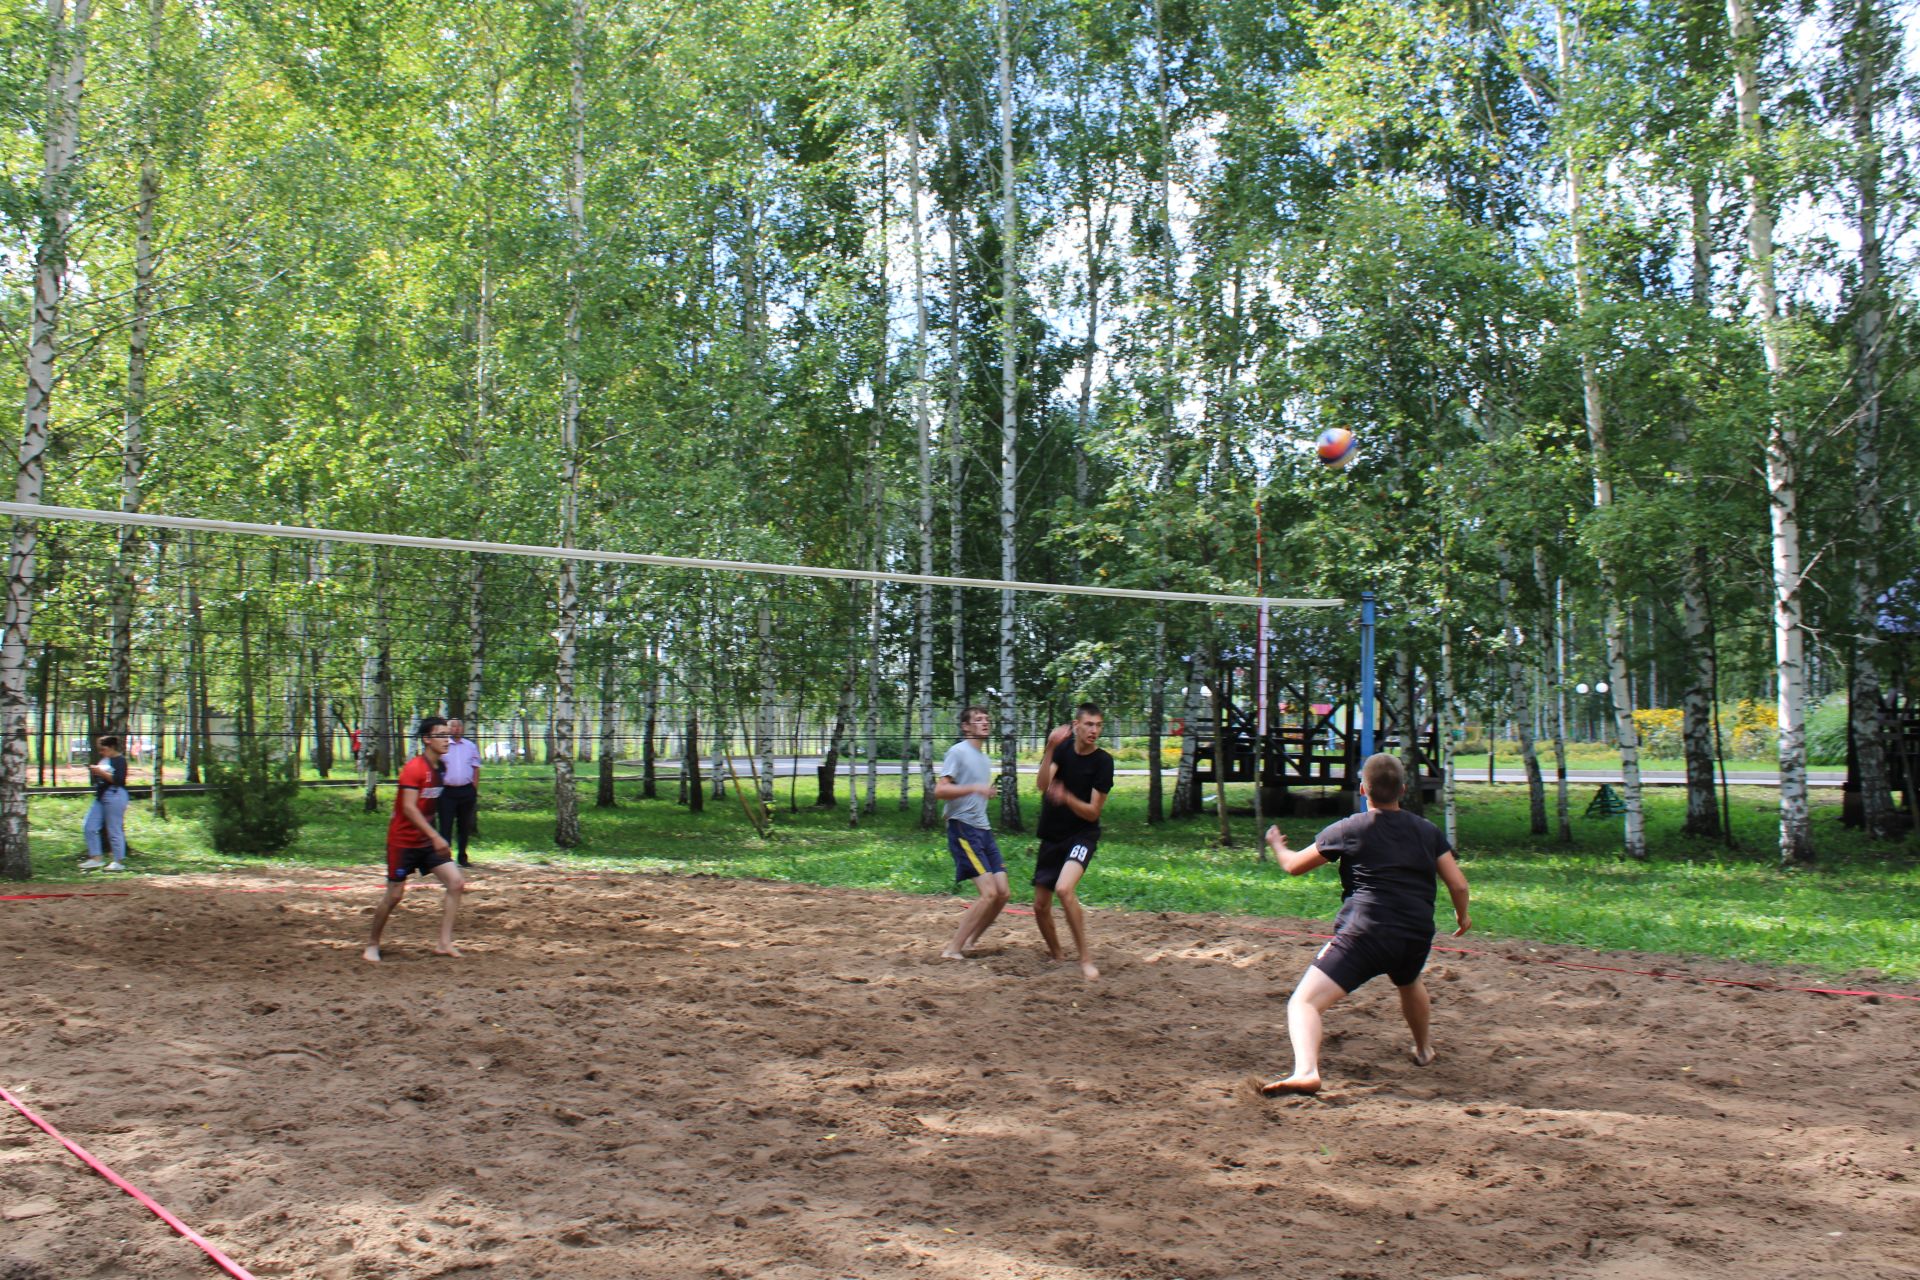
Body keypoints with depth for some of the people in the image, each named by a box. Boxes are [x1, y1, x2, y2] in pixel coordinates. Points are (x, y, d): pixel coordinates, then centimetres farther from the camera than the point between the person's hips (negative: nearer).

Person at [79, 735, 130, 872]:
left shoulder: (120, 760, -8)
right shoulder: (103, 760, 18)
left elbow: (118, 779, -19)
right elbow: (96, 780, 26)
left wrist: (101, 772, -17)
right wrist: (93, 771, 6)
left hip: (115, 796, -10)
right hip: (100, 796, 10)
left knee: (114, 830, -5)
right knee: (89, 827, 6)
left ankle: (119, 862, 3)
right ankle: (96, 858, 11)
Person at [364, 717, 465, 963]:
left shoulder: (436, 769, 8)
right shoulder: (413, 768, -17)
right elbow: (409, 808, -25)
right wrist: (435, 836, -31)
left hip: (427, 842, 8)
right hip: (403, 841, -7)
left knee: (456, 882, -5)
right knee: (395, 895, 0)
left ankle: (444, 943, -2)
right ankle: (372, 944, 21)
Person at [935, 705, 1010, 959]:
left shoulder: (985, 759, 19)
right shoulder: (958, 752, -8)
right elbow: (939, 790, -17)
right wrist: (975, 788, -25)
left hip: (983, 830, 9)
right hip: (962, 828, -9)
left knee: (1003, 893, 2)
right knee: (989, 893, -16)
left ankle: (969, 941, 15)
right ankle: (952, 949, -9)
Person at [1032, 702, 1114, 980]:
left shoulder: (1103, 761, -10)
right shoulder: (1062, 748, -2)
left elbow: (1093, 812, -12)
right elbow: (1041, 784, -18)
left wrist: (1067, 798, -31)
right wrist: (1050, 748, -32)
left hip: (1082, 835, -5)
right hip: (1051, 837, 5)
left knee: (1064, 889, -30)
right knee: (1040, 907, 9)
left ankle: (1085, 958, -19)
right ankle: (1057, 956, 33)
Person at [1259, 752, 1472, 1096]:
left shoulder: (1348, 829, 3)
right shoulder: (1428, 831, 12)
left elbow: (1295, 865, 11)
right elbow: (1458, 884, 11)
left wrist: (1277, 845, 33)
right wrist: (1462, 915, 33)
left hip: (1363, 935, -5)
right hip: (1416, 939, 5)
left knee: (1304, 1002, -12)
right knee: (1409, 982, 40)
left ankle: (1306, 1072, -37)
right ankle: (1424, 1049, 59)